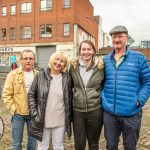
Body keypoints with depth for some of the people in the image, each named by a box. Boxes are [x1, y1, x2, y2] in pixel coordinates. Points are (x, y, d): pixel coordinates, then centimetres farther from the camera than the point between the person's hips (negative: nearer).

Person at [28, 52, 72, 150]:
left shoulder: (67, 78, -3)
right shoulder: (41, 76, -6)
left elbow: (70, 99, 3)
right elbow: (31, 95, -1)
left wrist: (69, 118, 2)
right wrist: (35, 113, -7)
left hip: (60, 121, 1)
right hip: (42, 120, 0)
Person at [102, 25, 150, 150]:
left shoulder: (139, 58, -1)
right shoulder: (105, 60, 8)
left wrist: (139, 100, -12)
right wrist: (103, 99, -1)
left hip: (131, 113, -2)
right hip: (109, 112, 3)